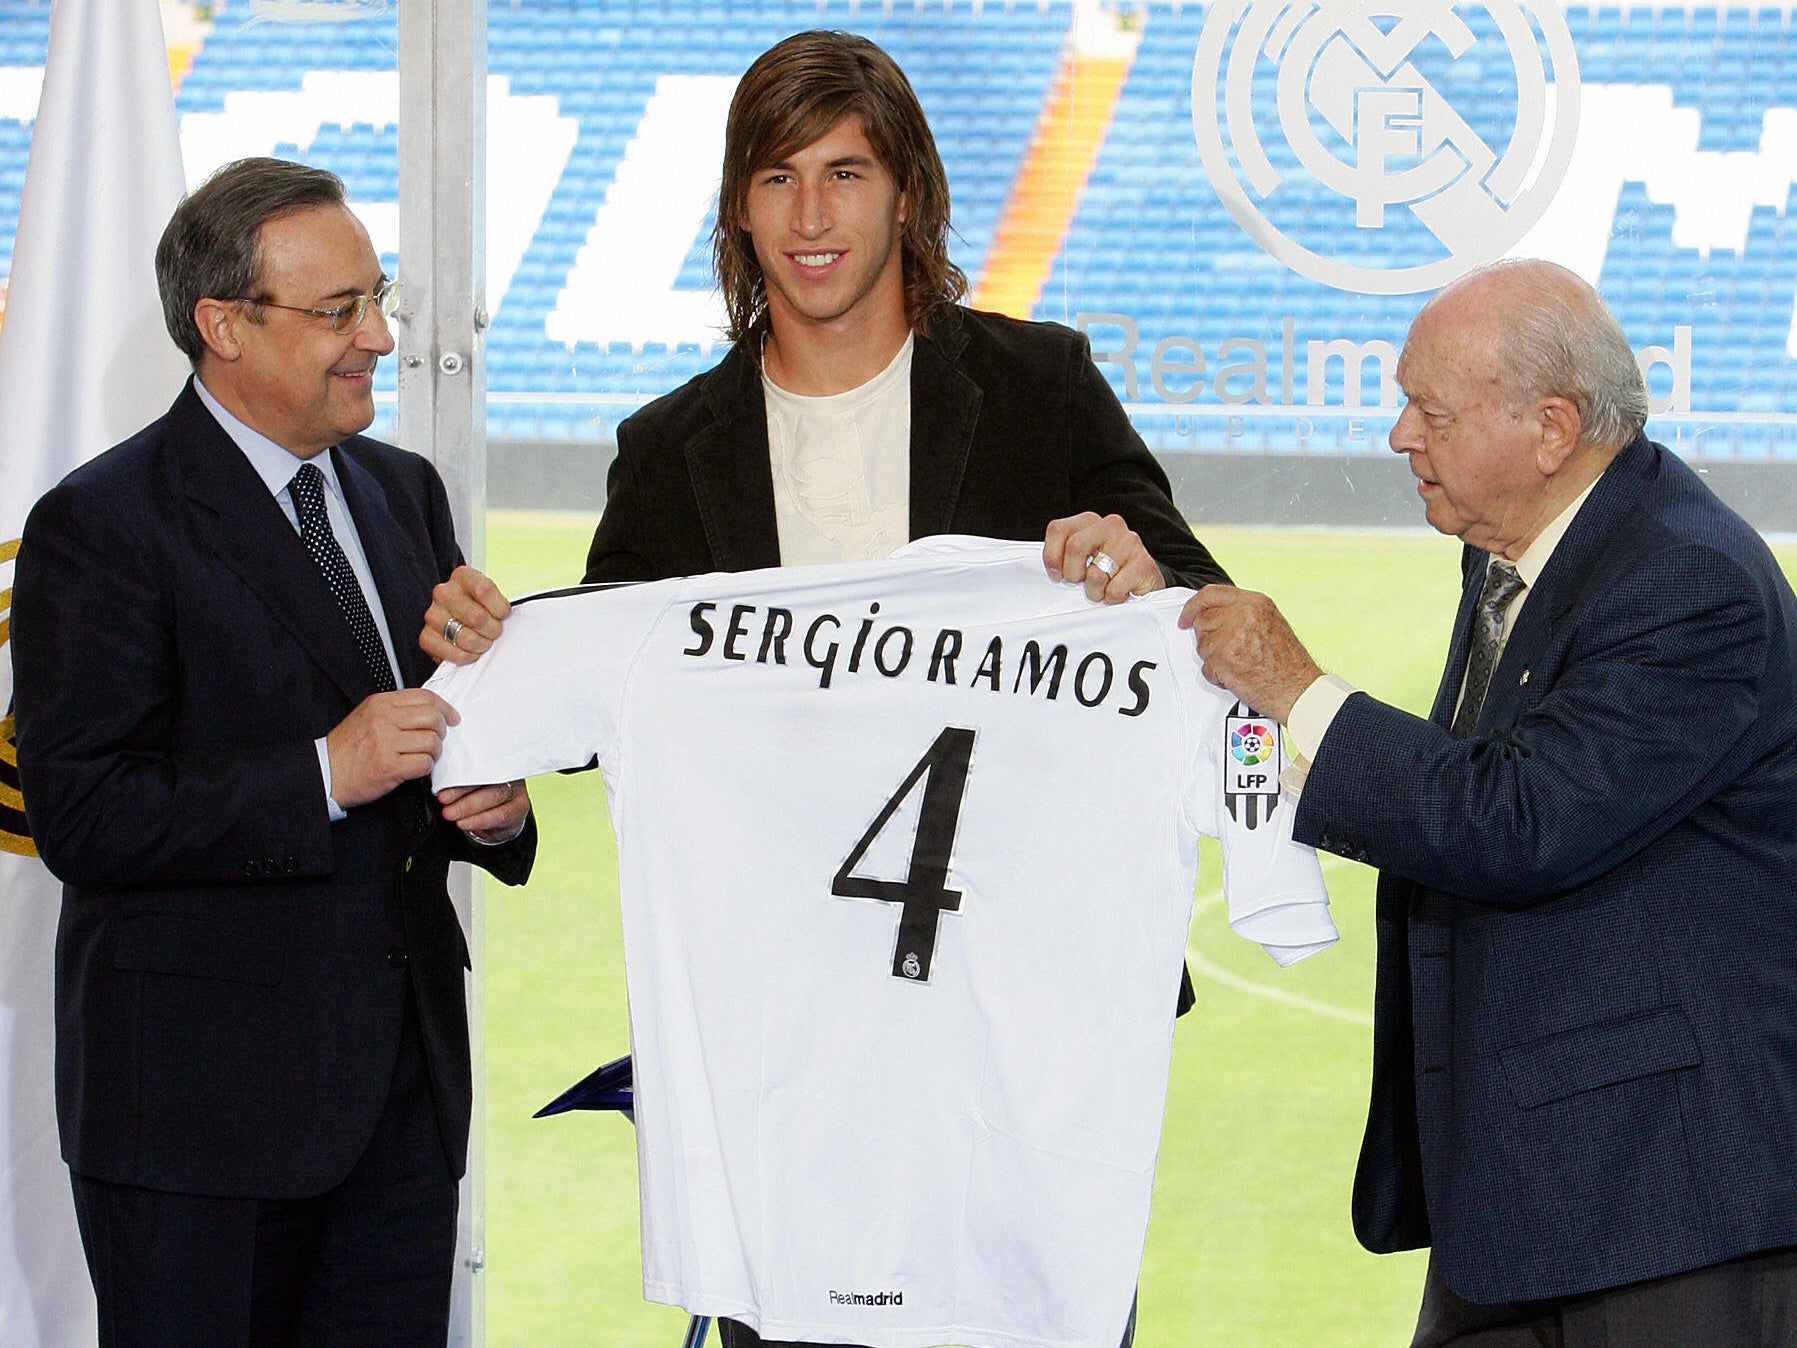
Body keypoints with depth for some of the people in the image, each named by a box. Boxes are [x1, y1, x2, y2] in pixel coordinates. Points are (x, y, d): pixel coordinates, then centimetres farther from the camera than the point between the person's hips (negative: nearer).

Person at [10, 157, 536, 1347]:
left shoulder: (404, 494, 15)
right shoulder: (103, 524, -9)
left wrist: (495, 802, 1)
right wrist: (322, 778, -22)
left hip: (403, 1082, 6)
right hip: (201, 1102, -6)